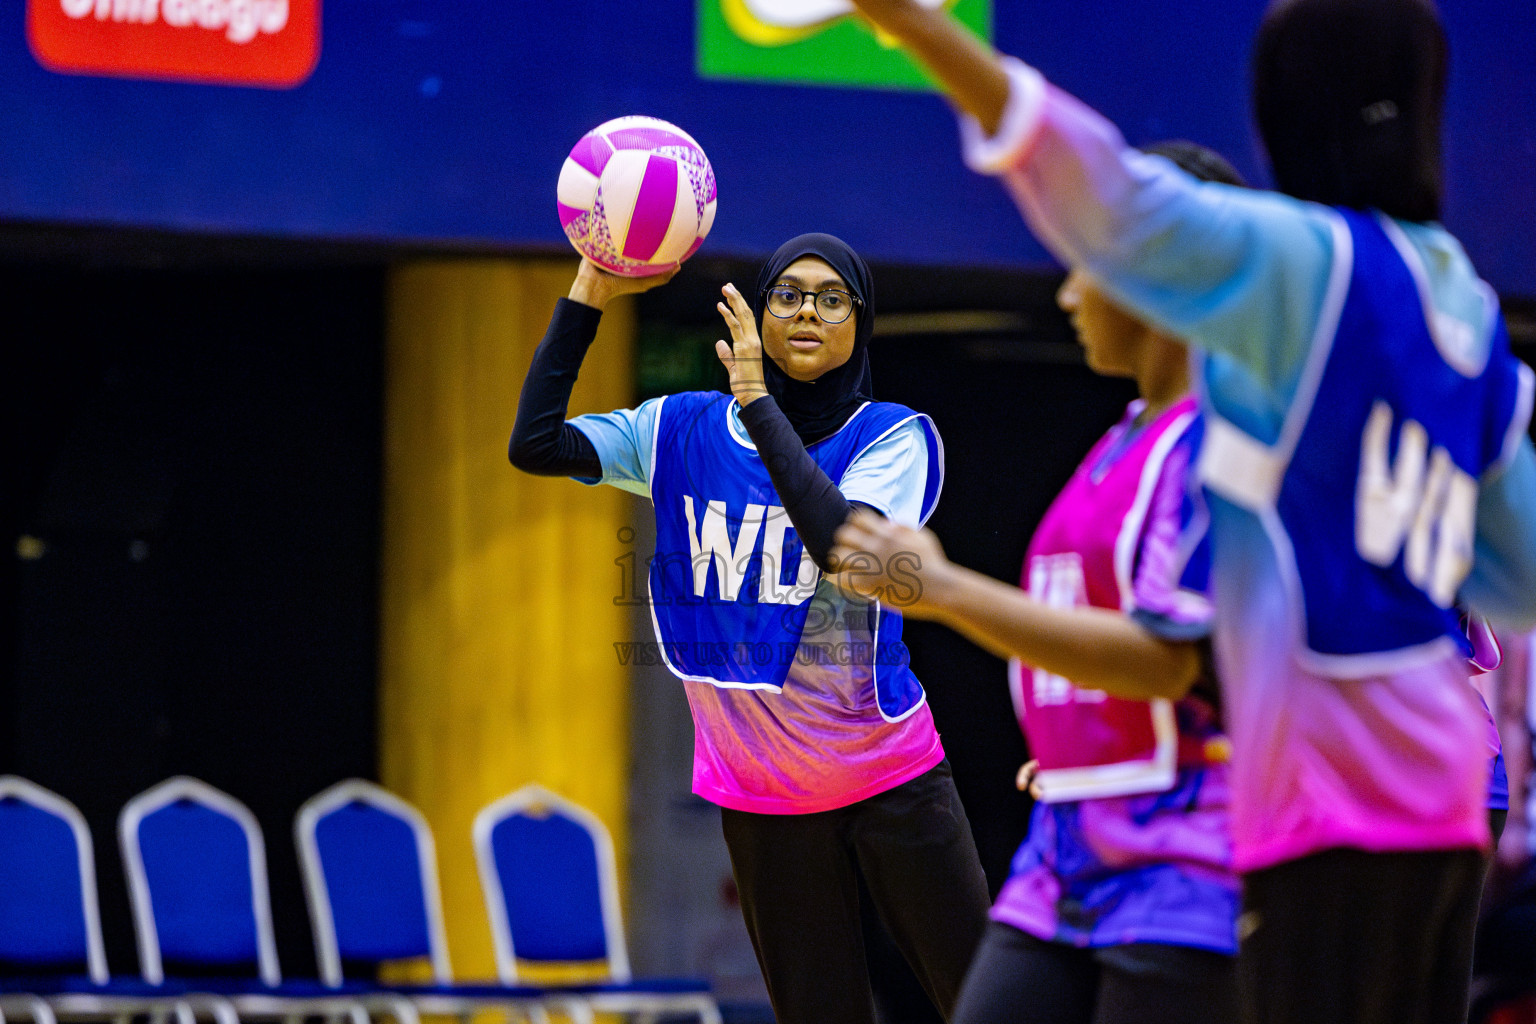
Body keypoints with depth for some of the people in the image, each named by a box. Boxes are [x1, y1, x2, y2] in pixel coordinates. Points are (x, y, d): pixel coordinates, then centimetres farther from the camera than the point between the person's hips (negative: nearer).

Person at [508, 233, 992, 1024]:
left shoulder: (893, 437, -7)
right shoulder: (685, 431, 2)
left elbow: (847, 546, -27)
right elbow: (536, 444, -8)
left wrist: (758, 404, -26)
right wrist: (588, 296, -12)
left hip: (887, 772, -2)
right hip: (759, 794, 2)